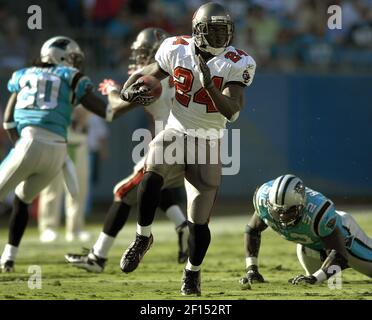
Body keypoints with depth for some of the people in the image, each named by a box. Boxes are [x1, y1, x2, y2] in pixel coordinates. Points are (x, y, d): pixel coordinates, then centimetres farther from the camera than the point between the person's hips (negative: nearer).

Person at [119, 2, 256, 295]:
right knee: (152, 175, -32)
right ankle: (143, 238, -10)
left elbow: (232, 112, -20)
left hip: (208, 144, 0)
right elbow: (147, 74, 11)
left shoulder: (237, 64, -11)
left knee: (199, 222, 1)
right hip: (176, 133, 0)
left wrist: (210, 86, -35)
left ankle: (193, 273, 29)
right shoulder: (176, 50, -6)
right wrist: (128, 89, -10)